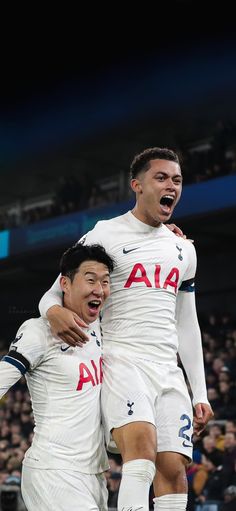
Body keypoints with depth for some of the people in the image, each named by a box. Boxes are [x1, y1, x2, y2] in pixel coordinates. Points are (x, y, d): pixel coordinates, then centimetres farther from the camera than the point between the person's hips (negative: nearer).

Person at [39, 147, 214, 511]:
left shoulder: (183, 249, 18)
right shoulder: (105, 235, 1)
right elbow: (53, 295, 3)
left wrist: (200, 394, 17)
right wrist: (55, 312, -23)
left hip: (169, 371, 6)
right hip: (122, 360, -6)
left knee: (174, 470, -4)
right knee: (142, 444, -30)